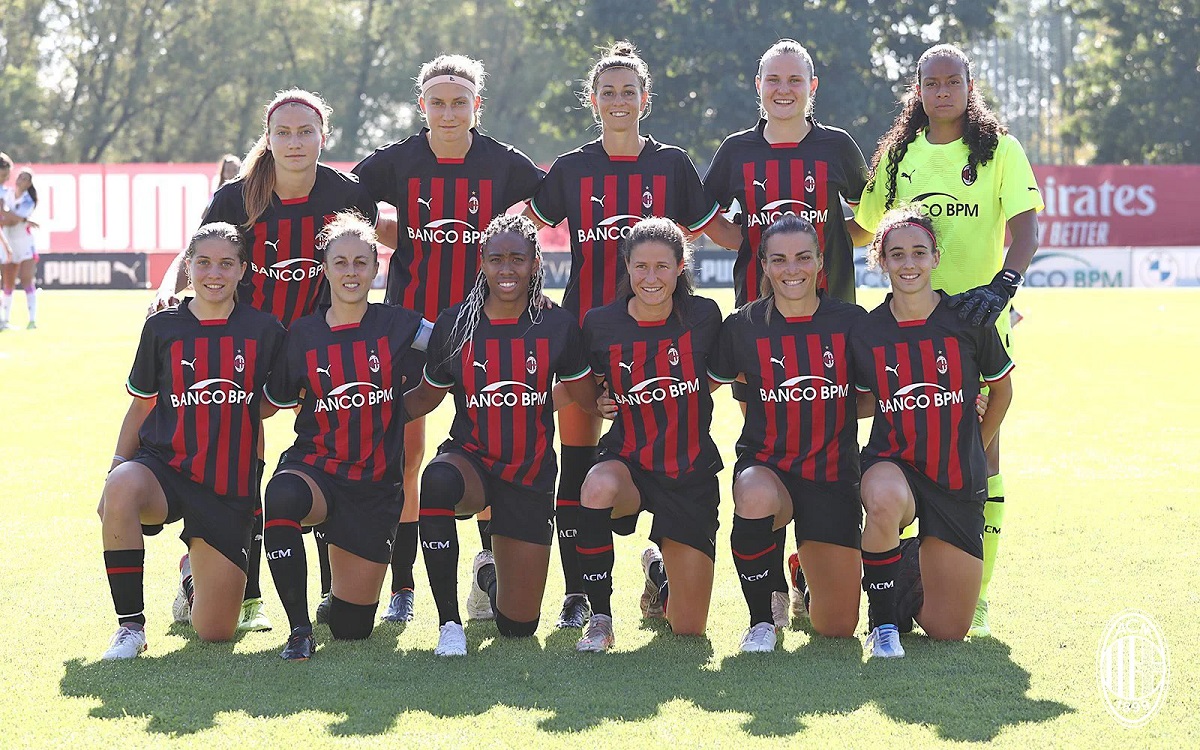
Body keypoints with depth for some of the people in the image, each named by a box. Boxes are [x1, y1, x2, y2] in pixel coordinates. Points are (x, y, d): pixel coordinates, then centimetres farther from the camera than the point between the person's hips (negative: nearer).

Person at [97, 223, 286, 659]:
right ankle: (130, 624, -23)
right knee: (122, 489, -41)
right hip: (164, 467, -1)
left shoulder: (263, 330, 2)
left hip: (229, 490, 1)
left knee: (216, 632, -2)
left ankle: (192, 574, 37)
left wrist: (227, 421, 4)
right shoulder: (162, 327, 2)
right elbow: (140, 405, 10)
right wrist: (116, 468, 1)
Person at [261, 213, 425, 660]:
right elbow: (274, 402, 12)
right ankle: (299, 630, -25)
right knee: (283, 496, -41)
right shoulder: (302, 335, 2)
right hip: (315, 468, 0)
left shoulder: (396, 326, -1)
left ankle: (342, 587, 41)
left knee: (353, 627, 1)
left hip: (375, 488, 0)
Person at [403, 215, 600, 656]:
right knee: (437, 482, -42)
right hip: (470, 460, -1)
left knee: (518, 626, 2)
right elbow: (428, 396, 8)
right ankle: (449, 622, -26)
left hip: (530, 475, 1)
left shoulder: (558, 326, -3)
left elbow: (587, 396, 11)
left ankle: (489, 575, 43)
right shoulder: (454, 325, -3)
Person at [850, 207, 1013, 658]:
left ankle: (913, 580, 38)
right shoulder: (865, 332, -5)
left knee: (949, 630, 1)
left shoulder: (968, 321, -7)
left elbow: (1002, 388, 10)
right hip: (891, 463, -1)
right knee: (886, 500, -42)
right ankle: (883, 621, -17)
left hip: (958, 482, 1)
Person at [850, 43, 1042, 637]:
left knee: (980, 447, -2)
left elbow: (1024, 227, -7)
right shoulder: (898, 156, 11)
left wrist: (1002, 284, -22)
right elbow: (863, 226, 19)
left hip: (978, 319, -2)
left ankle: (975, 593, 3)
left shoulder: (999, 150, 2)